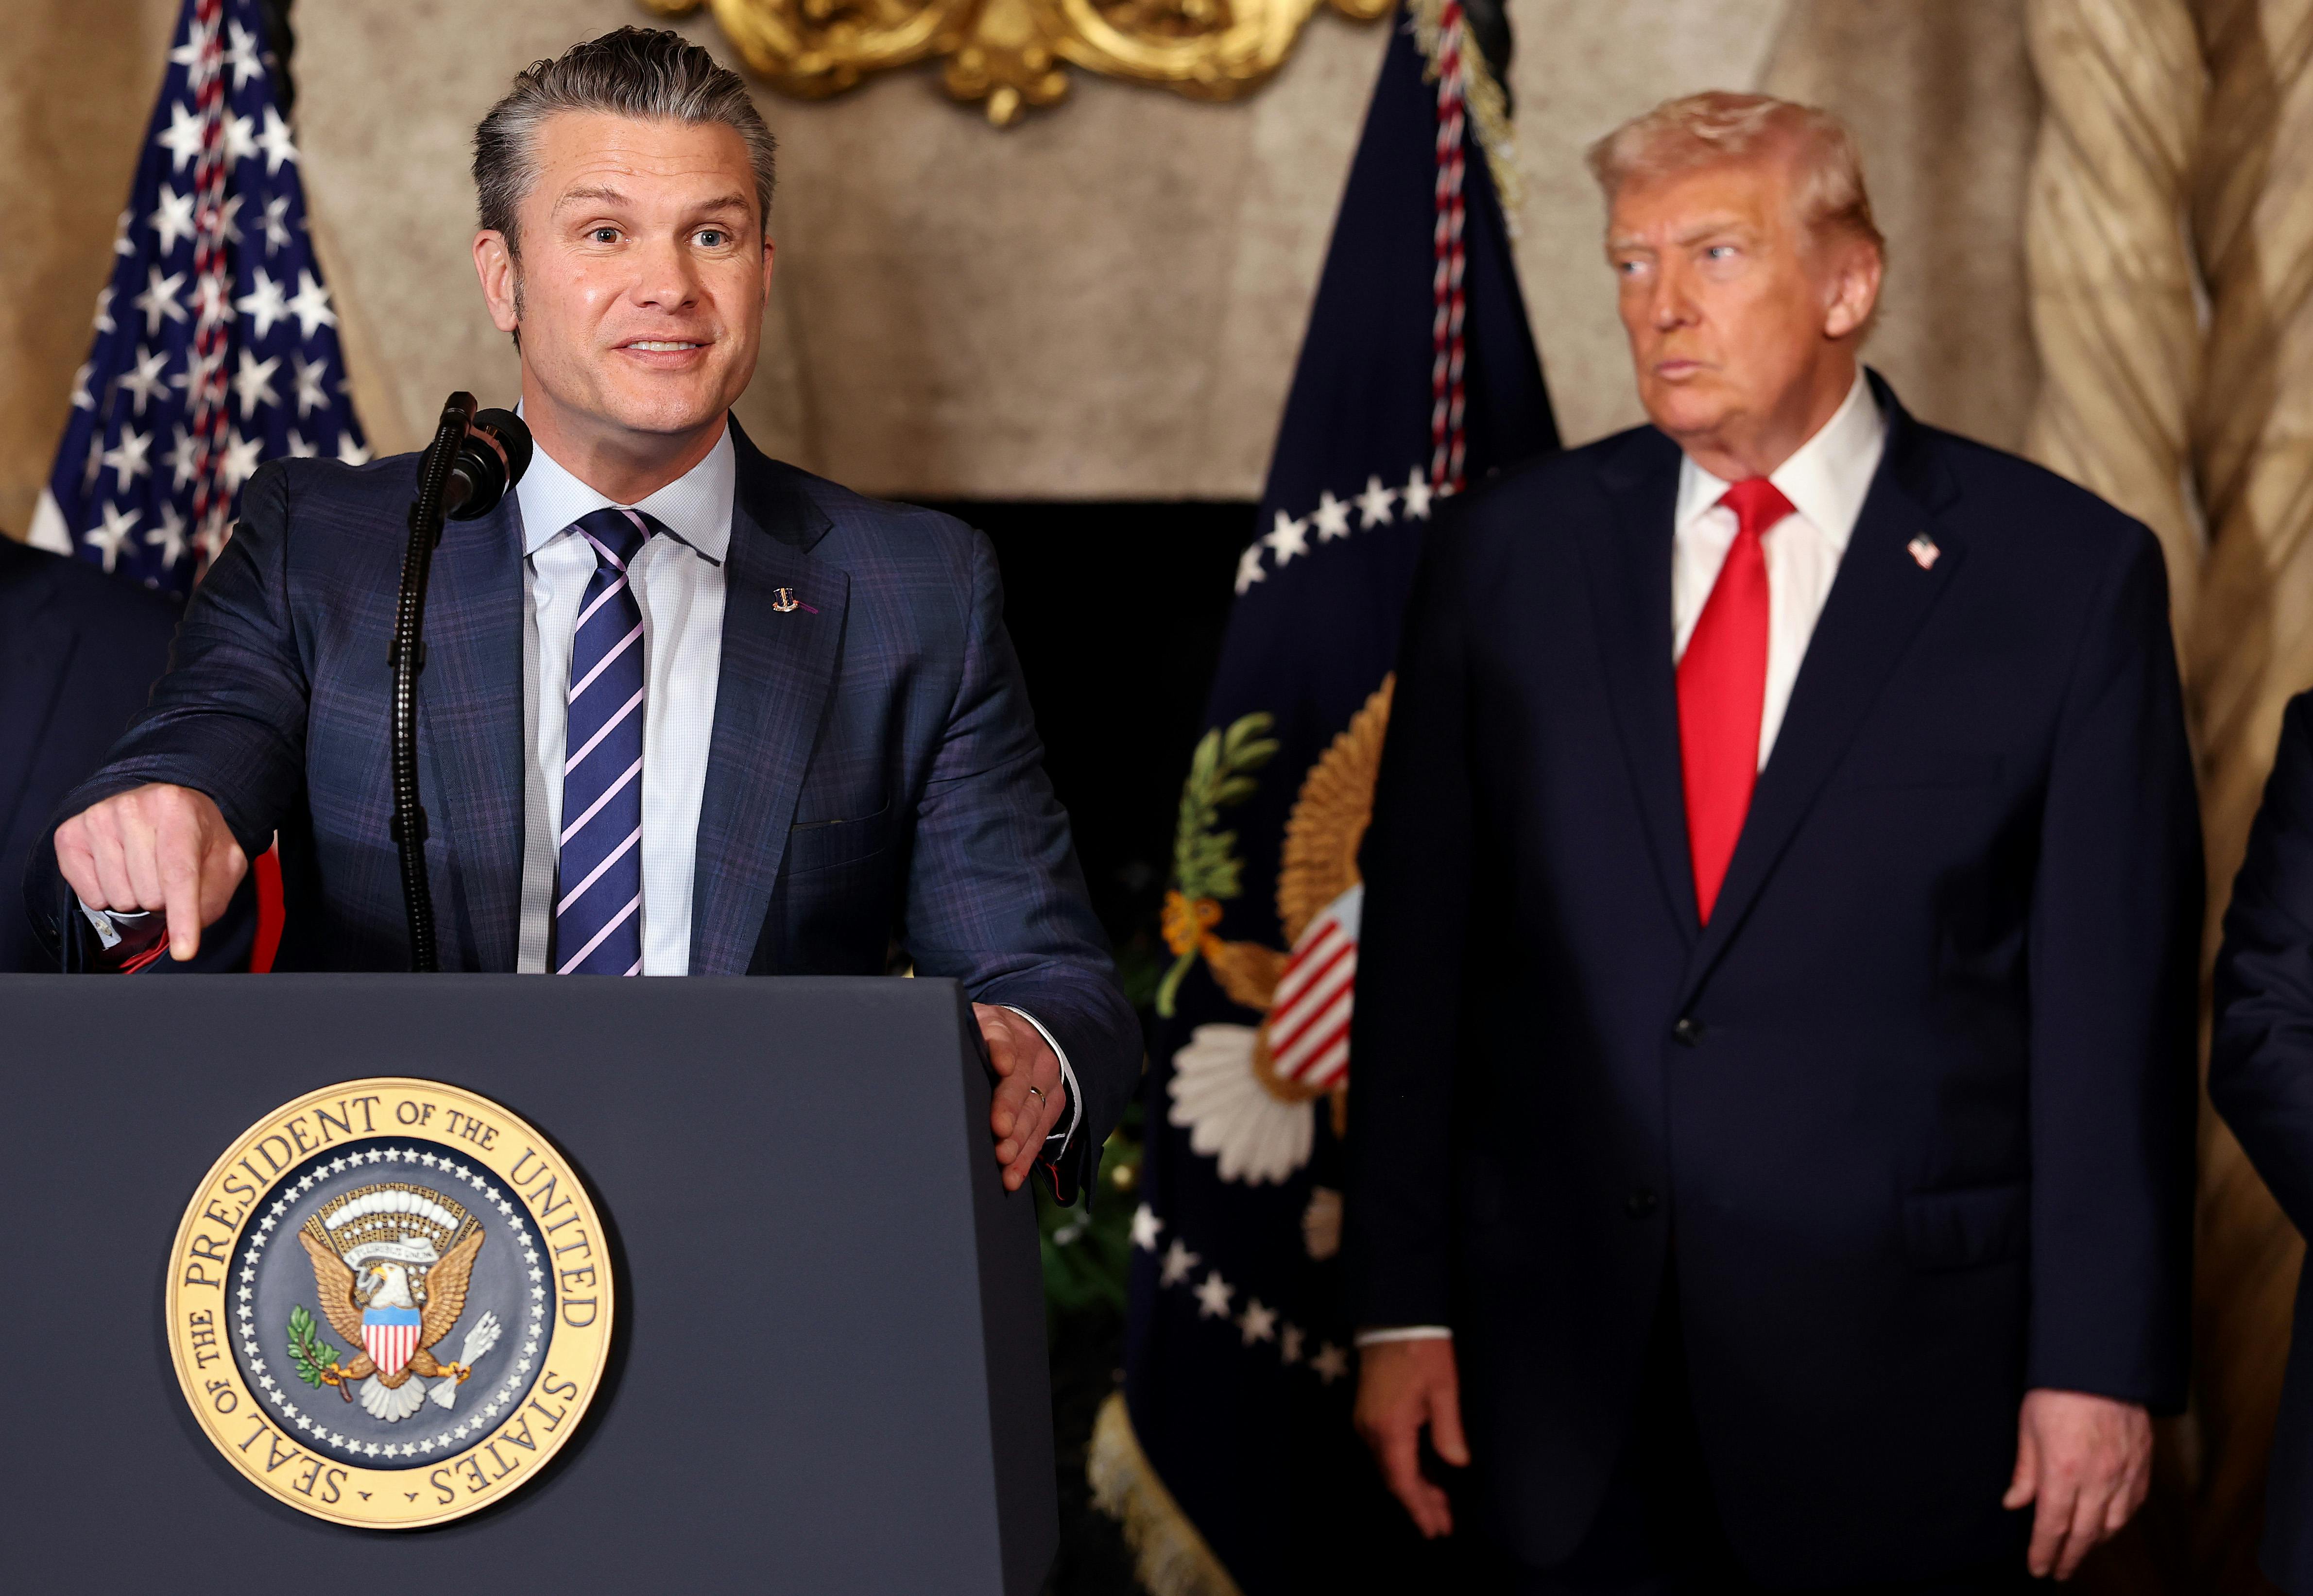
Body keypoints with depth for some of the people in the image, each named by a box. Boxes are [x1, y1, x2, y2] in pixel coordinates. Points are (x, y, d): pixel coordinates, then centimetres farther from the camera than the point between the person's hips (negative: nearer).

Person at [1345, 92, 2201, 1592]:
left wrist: (2103, 1360, -6)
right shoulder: (1512, 554, 5)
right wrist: (1403, 1306, 2)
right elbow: (1418, 951, 6)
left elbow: (2118, 1002, -4)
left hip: (1897, 1388, -2)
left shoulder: (2070, 572, -3)